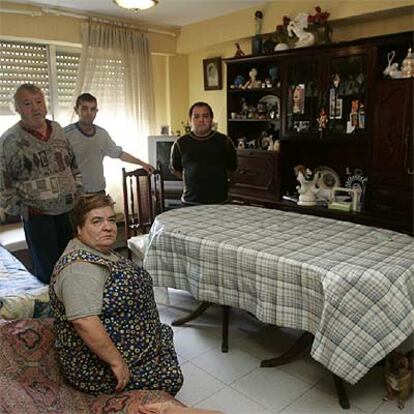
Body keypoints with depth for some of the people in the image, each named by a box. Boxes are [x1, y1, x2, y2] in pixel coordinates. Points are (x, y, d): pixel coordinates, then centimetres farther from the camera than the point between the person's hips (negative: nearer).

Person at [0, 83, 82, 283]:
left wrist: (78, 193, 8)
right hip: (38, 215, -4)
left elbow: (73, 164, 15)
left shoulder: (58, 129, 5)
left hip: (70, 211, 4)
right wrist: (21, 209, -8)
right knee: (48, 272, 5)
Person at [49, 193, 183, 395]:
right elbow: (84, 321, -36)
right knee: (171, 378, -8)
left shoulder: (99, 252, 4)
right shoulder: (80, 268, -28)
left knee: (165, 332, 23)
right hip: (100, 367, -10)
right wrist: (117, 362, -29)